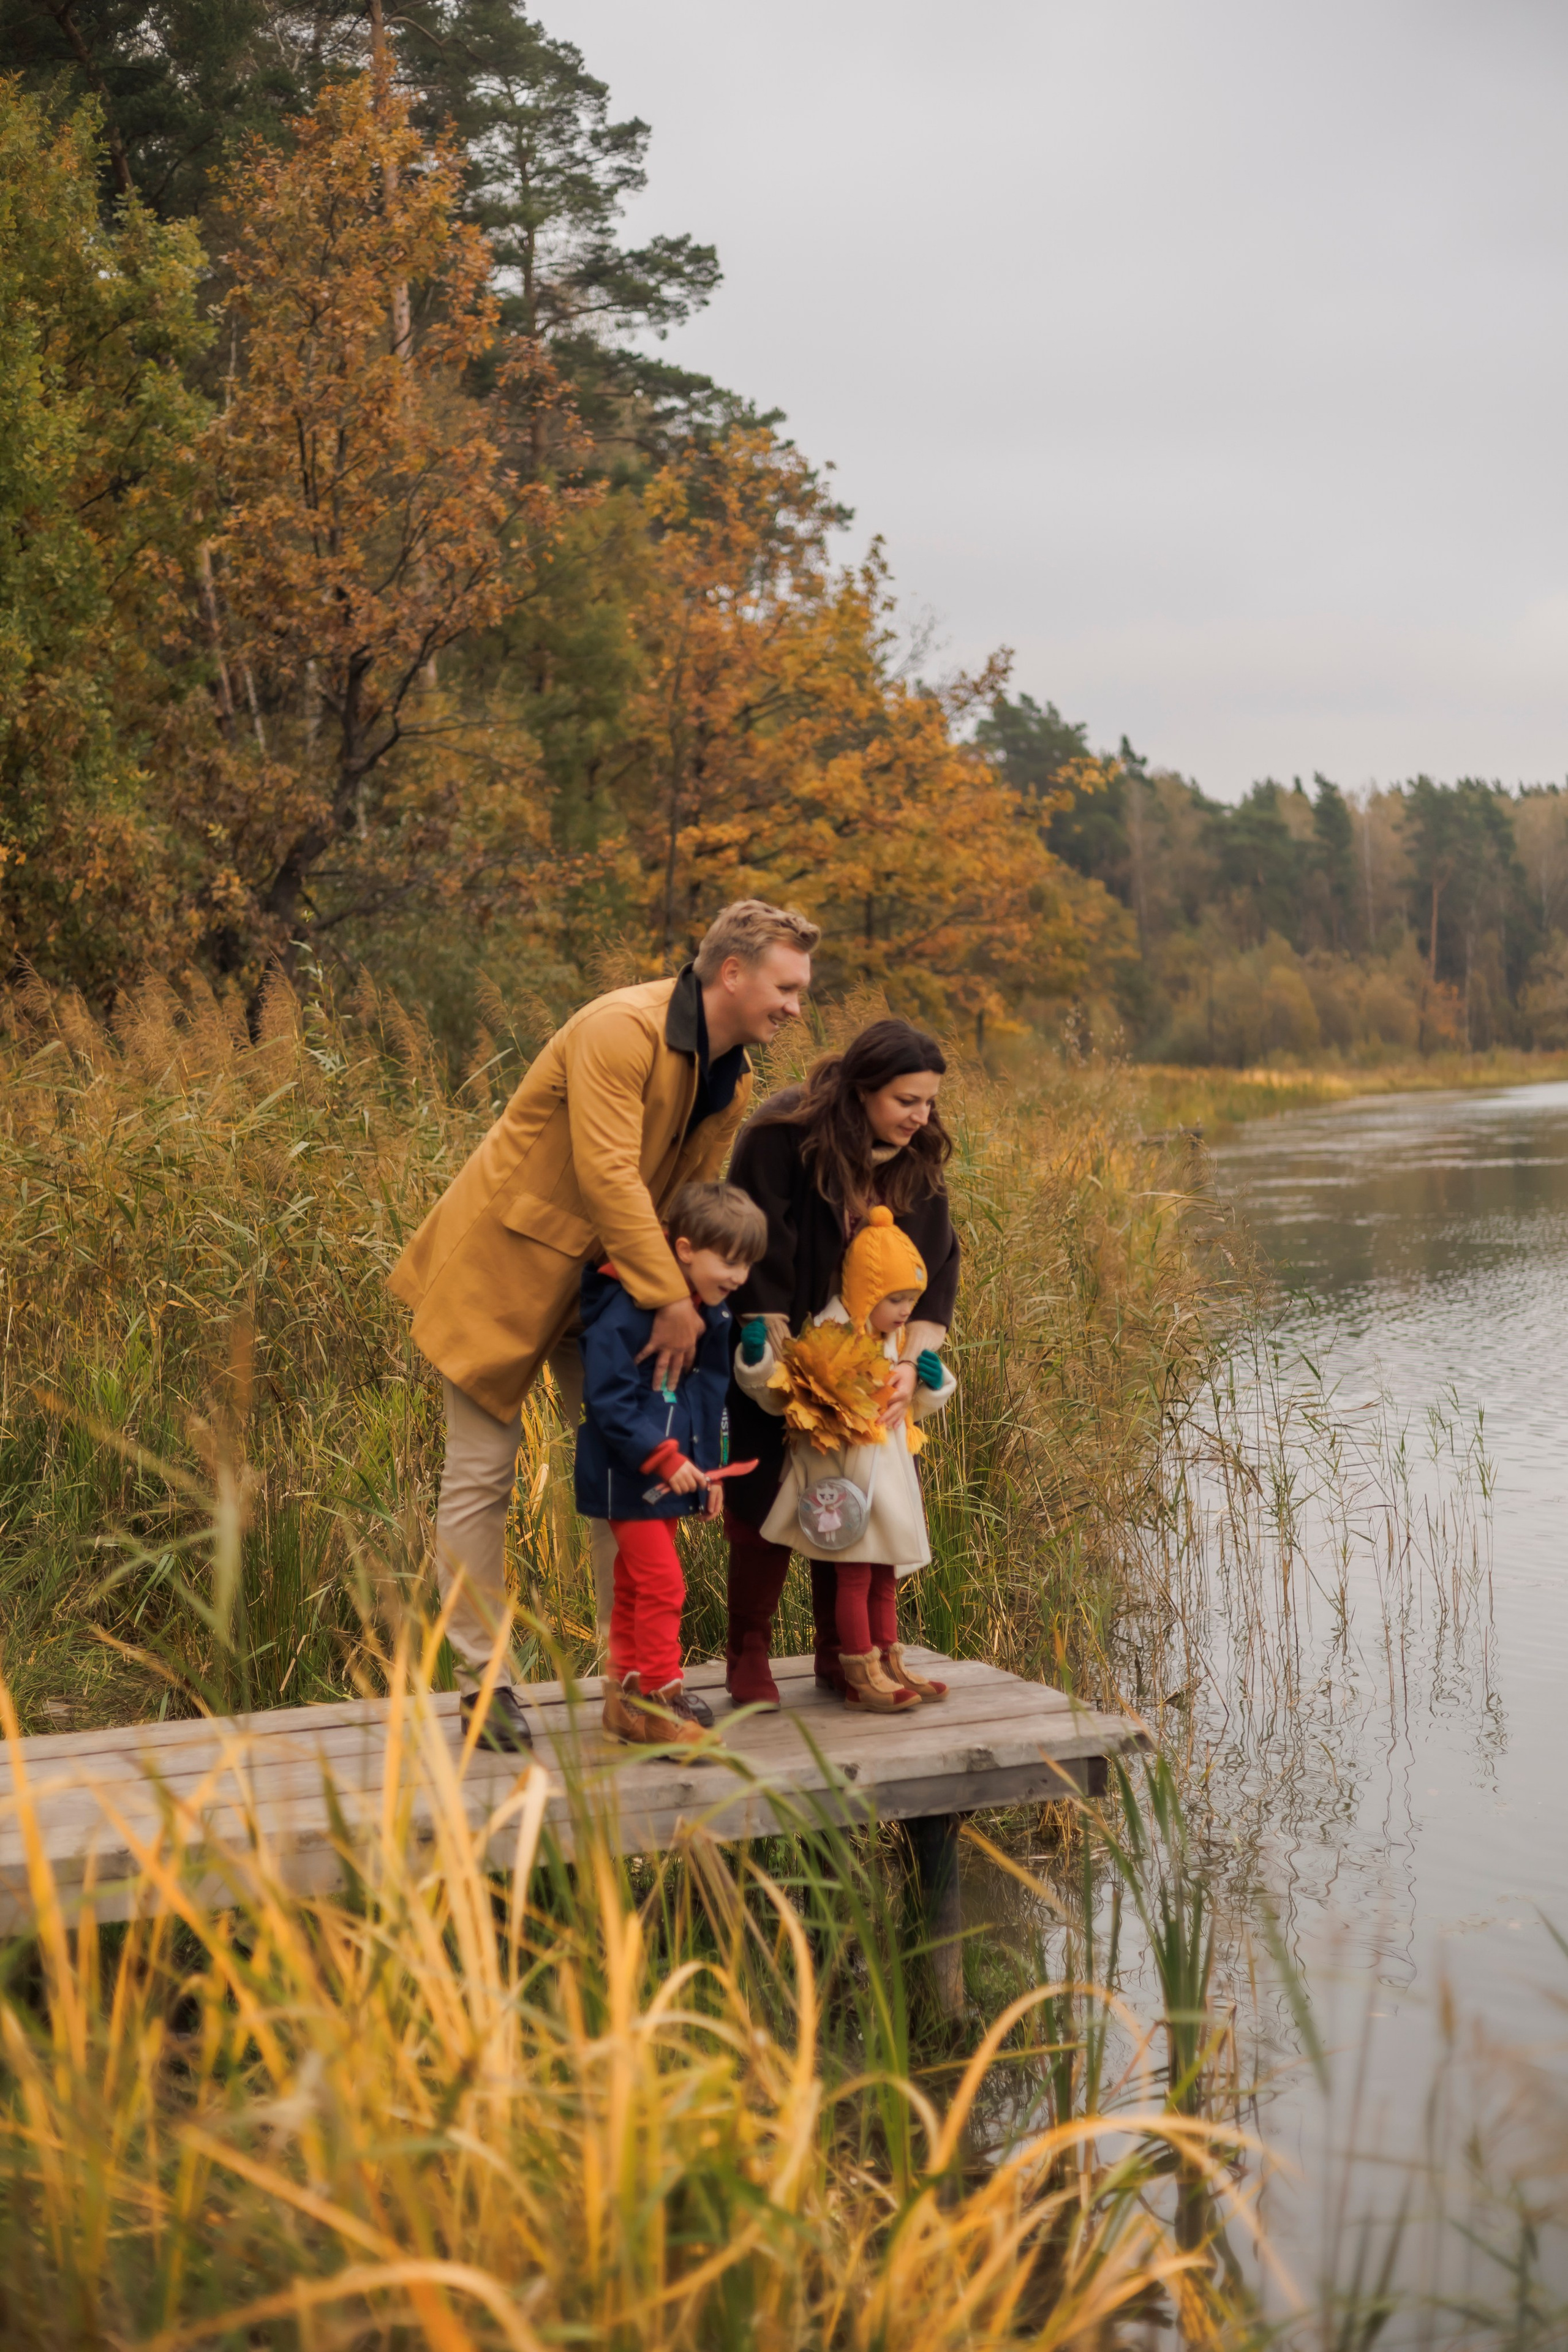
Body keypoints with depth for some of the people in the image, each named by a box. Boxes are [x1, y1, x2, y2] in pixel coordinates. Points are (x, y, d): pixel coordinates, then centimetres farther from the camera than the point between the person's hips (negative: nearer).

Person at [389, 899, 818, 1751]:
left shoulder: (731, 1081, 6)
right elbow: (608, 1175, -29)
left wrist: (689, 1299, -6)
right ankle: (484, 1681, 8)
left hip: (606, 1280, 8)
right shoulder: (622, 1031, -23)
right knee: (480, 1476, -2)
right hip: (504, 1265, -8)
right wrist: (670, 1298, -28)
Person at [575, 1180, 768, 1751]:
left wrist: (710, 1469, 15)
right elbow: (608, 1400, -23)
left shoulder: (713, 1316, 7)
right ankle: (658, 1702, 0)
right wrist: (664, 1458, -25)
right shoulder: (626, 1310, -21)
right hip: (628, 1475, -9)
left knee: (636, 1587, 17)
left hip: (671, 1476, 9)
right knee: (661, 1585, -10)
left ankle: (628, 1696, 26)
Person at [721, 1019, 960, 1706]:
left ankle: (839, 1656, 18)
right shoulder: (780, 1139, -22)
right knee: (769, 1498, -6)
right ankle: (748, 1657, 10)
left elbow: (934, 1269, -6)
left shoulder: (917, 1160, -5)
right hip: (777, 1349, -5)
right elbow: (760, 1269, -22)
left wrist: (911, 1363, -20)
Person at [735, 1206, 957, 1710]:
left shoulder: (897, 1342, 11)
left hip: (888, 1473, 8)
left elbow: (915, 1406, 23)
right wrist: (756, 1359, -30)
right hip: (845, 1474, -8)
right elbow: (780, 1396, -13)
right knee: (854, 1576, -2)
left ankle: (889, 1662, 26)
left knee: (885, 1575, 16)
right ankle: (861, 1675, 5)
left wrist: (932, 1383, 2)